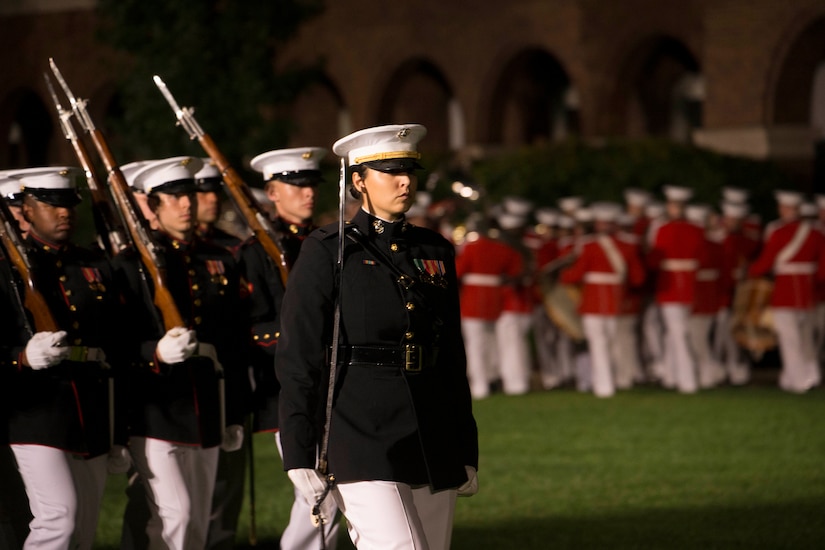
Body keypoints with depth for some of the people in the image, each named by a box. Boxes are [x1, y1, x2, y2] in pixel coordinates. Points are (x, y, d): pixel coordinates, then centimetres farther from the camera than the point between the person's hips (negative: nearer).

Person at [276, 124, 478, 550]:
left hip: (435, 443, 6)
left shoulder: (435, 252, 13)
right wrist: (299, 458, -10)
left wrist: (466, 451, 17)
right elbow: (297, 357, -5)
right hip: (363, 439, -6)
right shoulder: (329, 252, -3)